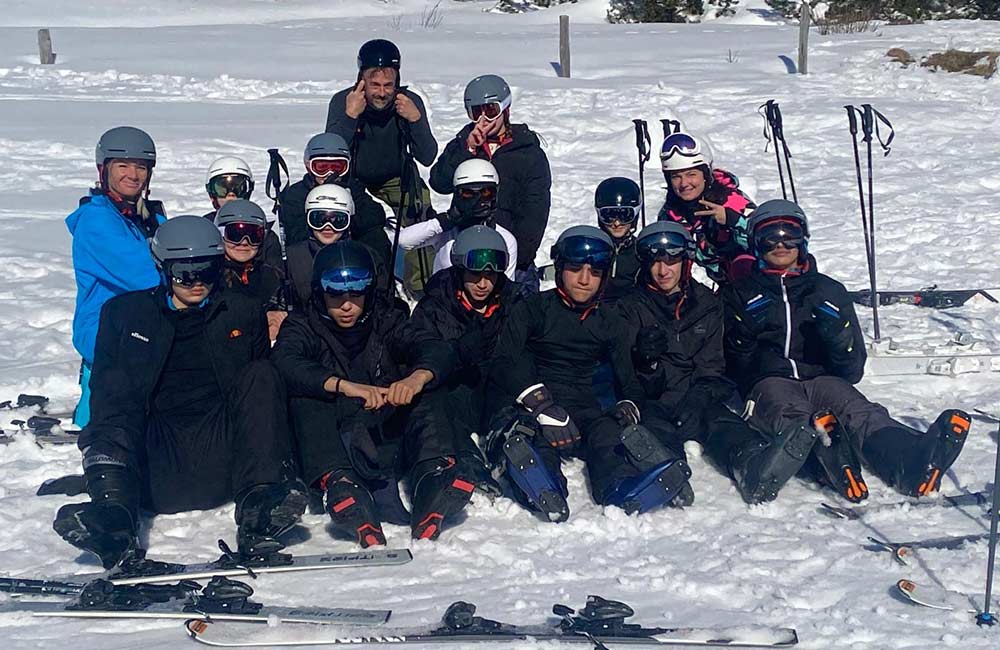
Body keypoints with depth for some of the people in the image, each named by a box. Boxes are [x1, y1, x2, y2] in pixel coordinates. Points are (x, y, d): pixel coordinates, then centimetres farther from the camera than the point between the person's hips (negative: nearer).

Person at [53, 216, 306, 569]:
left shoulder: (242, 314, 20)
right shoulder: (125, 312, 17)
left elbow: (264, 389, 17)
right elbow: (108, 391, 10)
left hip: (220, 457, 0)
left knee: (259, 376, -18)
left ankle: (259, 509, -35)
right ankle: (114, 518, -49)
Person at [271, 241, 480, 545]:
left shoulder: (385, 321, 11)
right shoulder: (303, 326, 6)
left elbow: (437, 350, -7)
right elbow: (286, 362, -18)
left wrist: (417, 377, -32)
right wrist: (345, 386, -36)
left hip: (388, 445, 2)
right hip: (334, 449, -2)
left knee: (427, 393, -16)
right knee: (305, 399, -25)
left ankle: (434, 479, -38)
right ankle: (338, 483, -49)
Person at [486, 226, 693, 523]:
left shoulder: (610, 323, 21)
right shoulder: (533, 308, 9)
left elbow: (627, 381, 23)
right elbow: (505, 362, -6)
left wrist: (628, 408, -4)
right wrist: (542, 405, -23)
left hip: (582, 406, 3)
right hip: (527, 404, -3)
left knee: (609, 432, -33)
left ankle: (623, 487, -57)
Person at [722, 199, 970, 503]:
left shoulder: (829, 291, 25)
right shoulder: (739, 294, 23)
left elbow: (852, 370, 18)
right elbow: (730, 363, 13)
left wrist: (836, 330, -3)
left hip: (822, 379, 1)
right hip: (767, 384, -1)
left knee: (855, 408, -35)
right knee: (794, 414, -38)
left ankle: (911, 463, -64)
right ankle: (836, 464, -70)